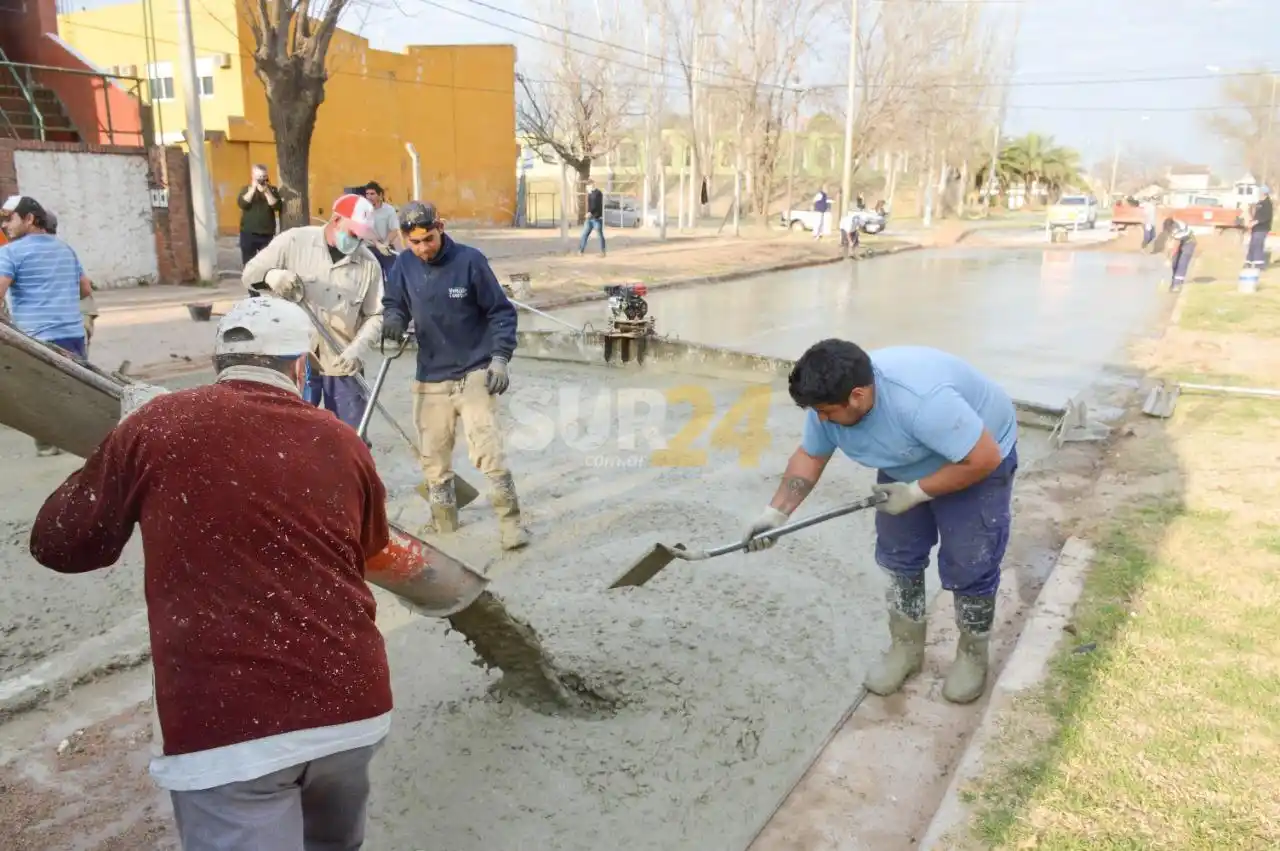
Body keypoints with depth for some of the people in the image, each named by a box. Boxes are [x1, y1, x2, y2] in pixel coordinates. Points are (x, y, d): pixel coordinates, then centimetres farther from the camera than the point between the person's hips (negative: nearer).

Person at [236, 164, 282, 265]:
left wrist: (266, 192, -20)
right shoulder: (246, 189, 5)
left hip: (267, 234, 0)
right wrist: (253, 188, -17)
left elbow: (277, 206, -10)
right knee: (248, 263, 6)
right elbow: (242, 204, -13)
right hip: (248, 233, 0)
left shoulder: (272, 190, 5)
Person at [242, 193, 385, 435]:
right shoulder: (294, 241, -4)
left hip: (342, 365, 1)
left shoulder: (369, 263, -2)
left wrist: (357, 350, -15)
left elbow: (375, 315, 1)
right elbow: (250, 273, 0)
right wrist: (271, 275, -24)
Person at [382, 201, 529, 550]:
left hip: (474, 374, -4)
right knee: (434, 459, 11)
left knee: (488, 452, -13)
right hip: (429, 380, 4)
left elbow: (501, 311, -5)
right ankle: (443, 525, 28)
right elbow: (394, 304, 13)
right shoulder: (403, 266, -1)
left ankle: (511, 522, 1)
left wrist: (500, 358, -15)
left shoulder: (469, 260, -10)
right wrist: (393, 319, -11)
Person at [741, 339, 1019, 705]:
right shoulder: (831, 401, -22)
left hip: (977, 462, -6)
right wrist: (776, 512, -14)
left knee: (968, 565, -2)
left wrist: (916, 492, -27)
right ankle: (907, 646, 27)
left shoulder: (922, 400, -43)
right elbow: (810, 456, -6)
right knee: (898, 554, 8)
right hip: (909, 465, 6)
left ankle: (973, 654, 21)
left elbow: (985, 458, -35)